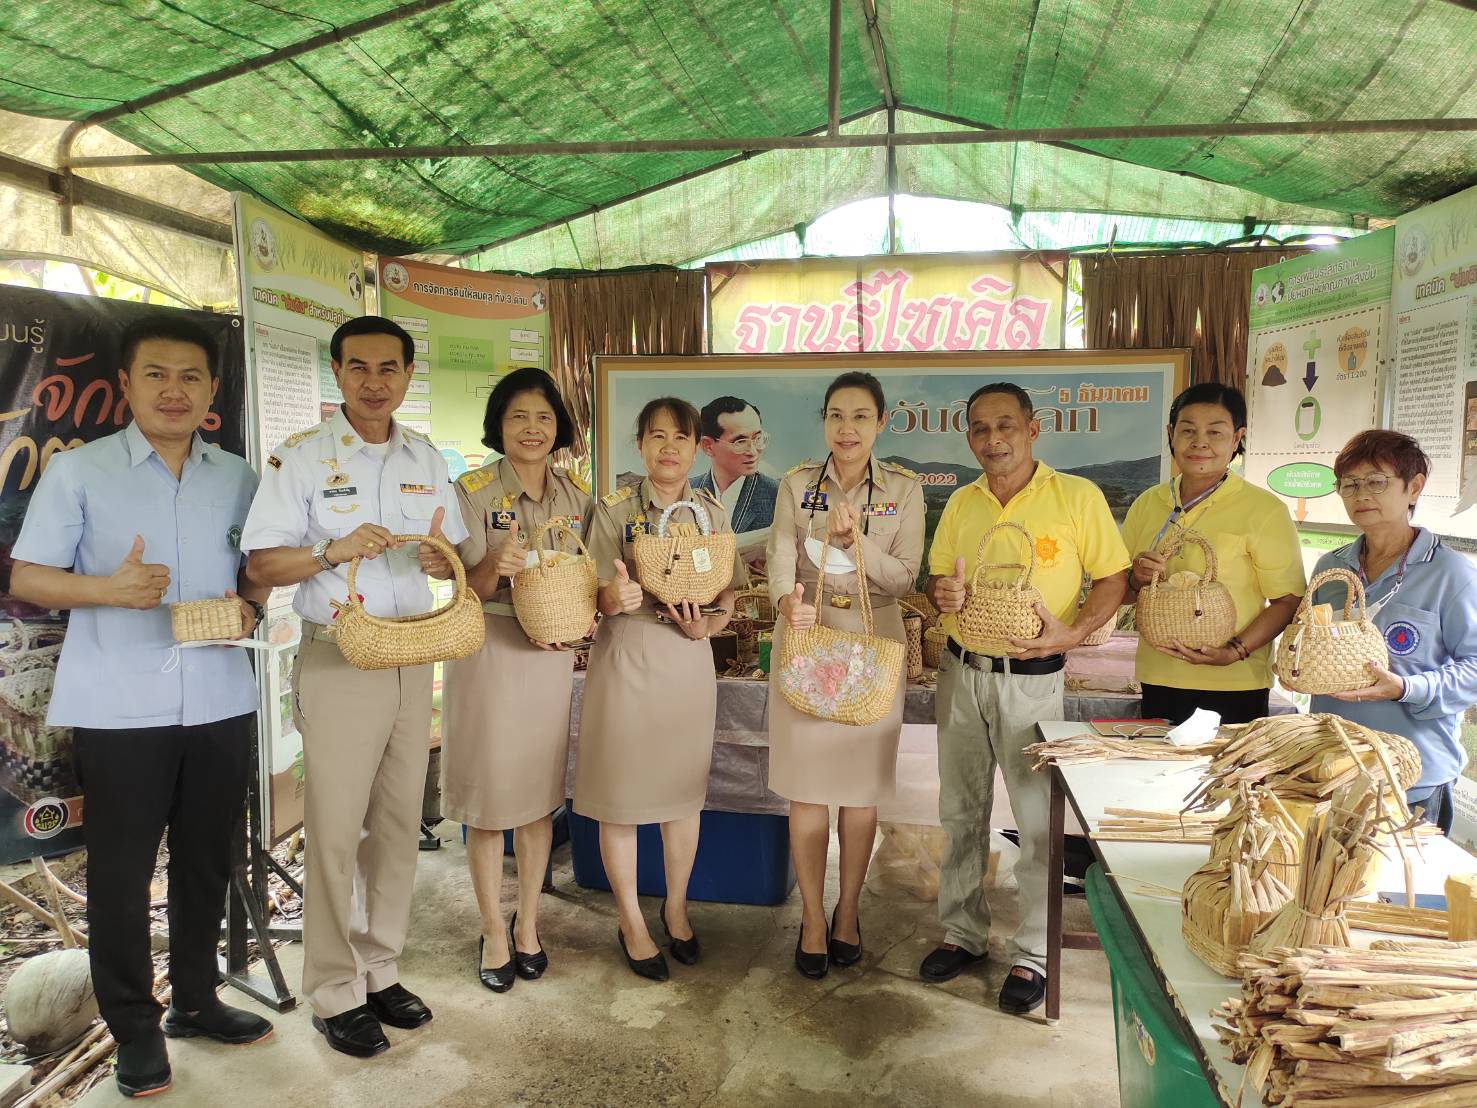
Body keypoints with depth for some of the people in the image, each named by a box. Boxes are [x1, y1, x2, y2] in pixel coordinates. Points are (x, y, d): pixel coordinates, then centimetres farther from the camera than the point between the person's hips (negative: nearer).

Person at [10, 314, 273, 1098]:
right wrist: (108, 588, -20)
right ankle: (134, 1026, 21)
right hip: (119, 708, -3)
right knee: (120, 871, 5)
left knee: (206, 861, 13)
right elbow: (26, 578, -2)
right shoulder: (77, 472, -1)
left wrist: (249, 606, -7)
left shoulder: (237, 478, 10)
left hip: (219, 703, 4)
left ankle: (195, 999, 31)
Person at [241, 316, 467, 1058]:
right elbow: (261, 564, -7)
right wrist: (335, 551, -23)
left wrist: (441, 557, -9)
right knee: (335, 832, 0)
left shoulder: (427, 460, 9)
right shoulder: (300, 459, -5)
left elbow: (452, 552, 14)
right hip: (337, 661, -4)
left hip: (413, 657, 5)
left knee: (398, 824, 11)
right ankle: (334, 995, 15)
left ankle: (380, 971, 26)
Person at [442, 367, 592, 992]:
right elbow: (469, 589, -9)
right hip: (490, 652, -3)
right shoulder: (473, 490, -6)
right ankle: (493, 933, 20)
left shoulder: (576, 494, 6)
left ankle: (528, 925, 27)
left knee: (541, 793, 11)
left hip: (554, 653, 4)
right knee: (489, 796, 4)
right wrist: (496, 564, -30)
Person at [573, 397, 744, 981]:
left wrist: (709, 624, -12)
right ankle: (632, 923, 23)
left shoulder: (712, 512, 6)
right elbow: (597, 595, -7)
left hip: (689, 660, 3)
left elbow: (728, 595, 9)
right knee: (621, 794, 4)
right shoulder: (613, 508, -5)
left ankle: (676, 907, 34)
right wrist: (613, 598, -30)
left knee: (684, 789, 14)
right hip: (625, 657, -3)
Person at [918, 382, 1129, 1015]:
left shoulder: (1078, 497, -7)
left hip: (1031, 678, -4)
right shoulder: (961, 503, 7)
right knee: (961, 811, 13)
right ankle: (963, 931, 30)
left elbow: (1113, 578, -4)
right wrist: (942, 595, -10)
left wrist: (1073, 632, -19)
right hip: (961, 672, 5)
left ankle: (1033, 954, 18)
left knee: (1038, 819, 3)